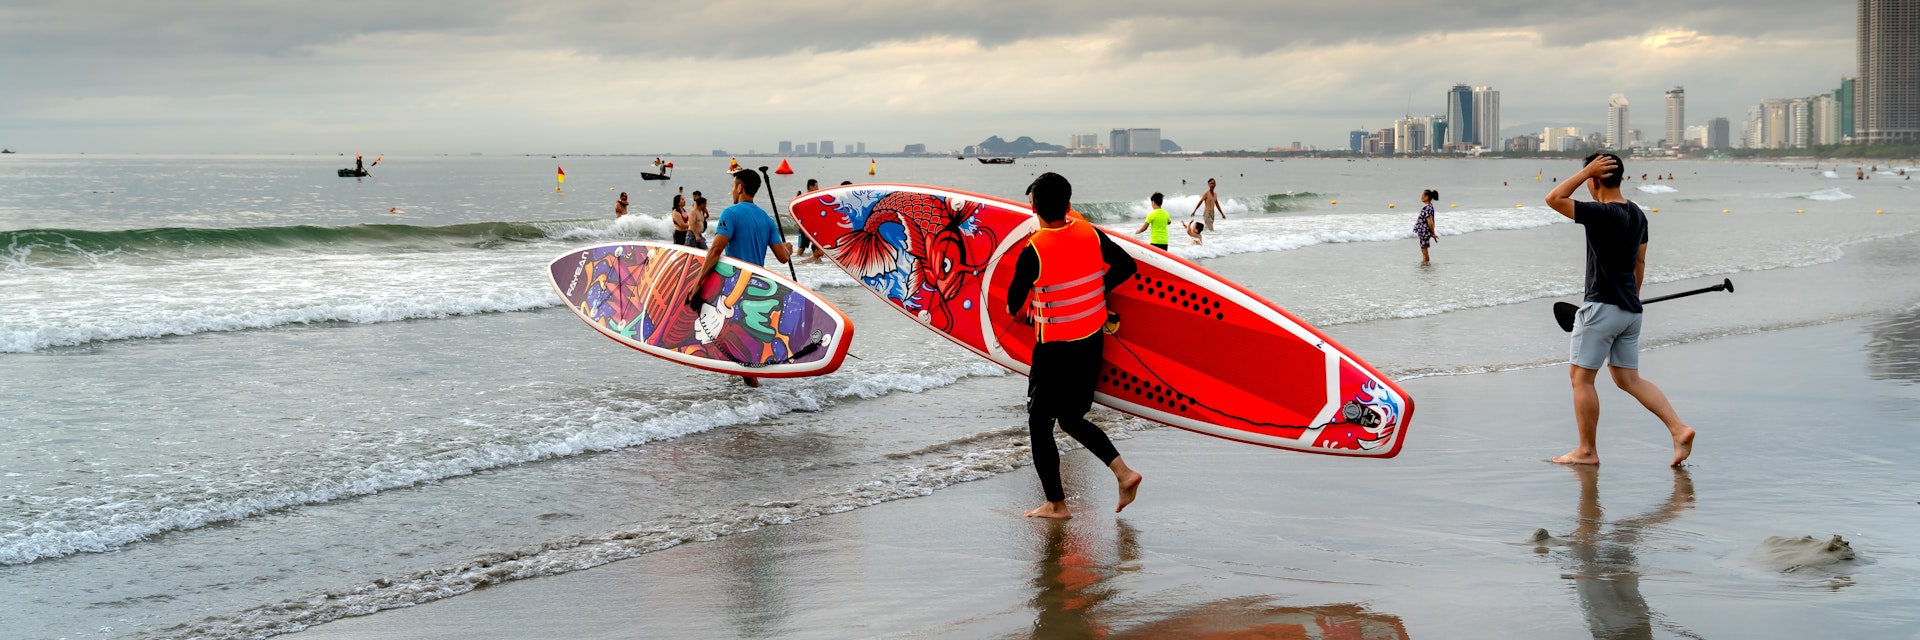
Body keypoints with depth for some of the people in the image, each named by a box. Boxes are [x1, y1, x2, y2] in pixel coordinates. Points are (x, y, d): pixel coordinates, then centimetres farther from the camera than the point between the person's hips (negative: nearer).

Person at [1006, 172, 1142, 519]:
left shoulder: (1034, 251, -19)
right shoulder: (1089, 234, -4)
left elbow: (1013, 304, -9)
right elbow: (1128, 266, 7)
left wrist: (1024, 312, 14)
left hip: (1054, 348, -6)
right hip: (1092, 341, 6)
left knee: (1039, 423, 9)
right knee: (1072, 419, 20)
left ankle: (1056, 504, 12)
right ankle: (1122, 471, 5)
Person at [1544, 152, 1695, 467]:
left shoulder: (1602, 214, -18)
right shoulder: (1637, 215, 10)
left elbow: (1553, 199, -19)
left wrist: (1588, 170, -15)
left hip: (1602, 308, -9)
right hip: (1630, 310, 9)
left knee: (1581, 377, 2)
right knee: (1629, 379, 13)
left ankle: (1586, 450, 7)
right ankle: (1679, 429, 2)